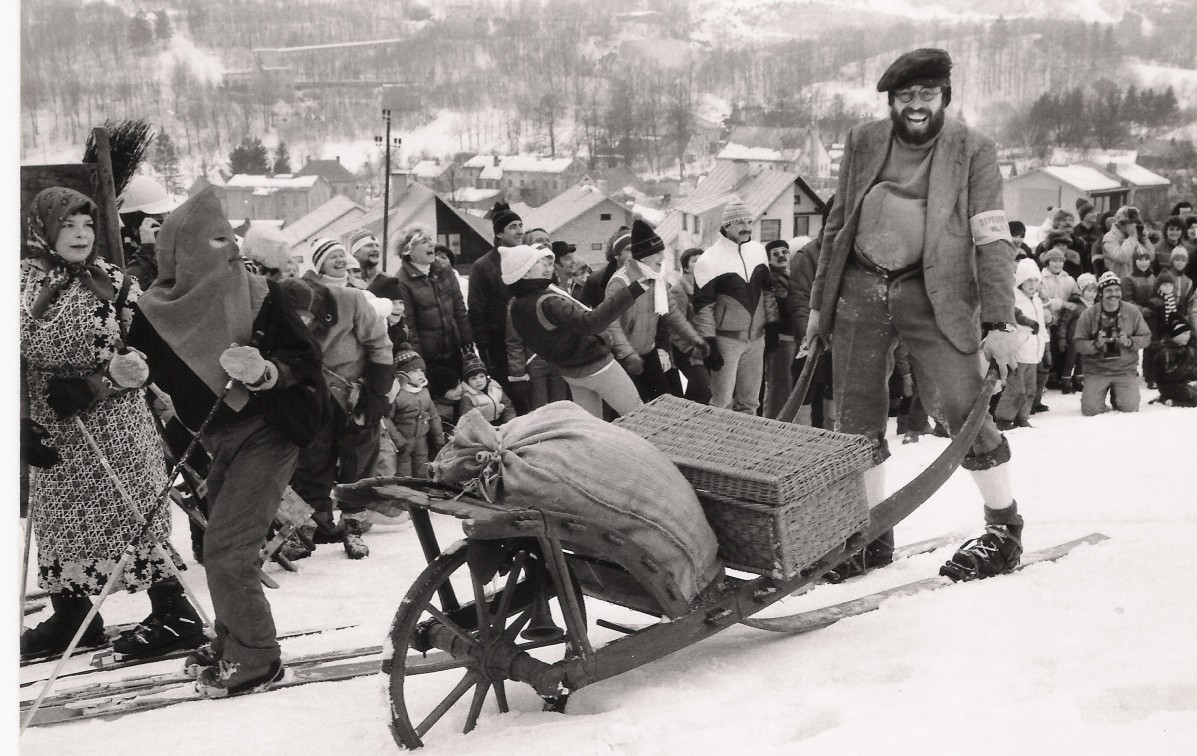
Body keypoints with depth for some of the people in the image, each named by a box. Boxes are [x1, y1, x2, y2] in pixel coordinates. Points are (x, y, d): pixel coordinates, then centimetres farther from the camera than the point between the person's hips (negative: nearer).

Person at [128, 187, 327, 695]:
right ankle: (229, 644, 33)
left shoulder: (258, 296, -12)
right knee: (222, 546, 15)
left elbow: (306, 358, -9)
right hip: (220, 438, 6)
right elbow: (151, 370, 12)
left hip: (268, 433, -5)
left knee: (226, 549, -10)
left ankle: (256, 659, 2)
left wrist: (265, 371, -26)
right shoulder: (157, 311, -2)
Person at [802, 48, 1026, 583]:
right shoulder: (863, 143, 8)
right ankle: (871, 536, 18)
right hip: (859, 289, 4)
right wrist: (818, 303, 14)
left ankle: (1005, 530, 6)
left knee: (959, 410, -12)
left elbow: (992, 239, -6)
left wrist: (999, 321, -15)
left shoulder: (973, 152, -1)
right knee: (856, 419, 3)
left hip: (932, 293, -3)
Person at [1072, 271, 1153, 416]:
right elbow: (1079, 343, -6)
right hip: (1097, 370, -1)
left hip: (1125, 370, 1)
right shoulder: (1088, 315, -6)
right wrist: (1096, 344, -25)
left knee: (1130, 408, -10)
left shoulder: (1132, 311, -2)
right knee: (1090, 410, -12)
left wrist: (1129, 342, -18)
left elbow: (1146, 337, 1)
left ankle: (1116, 397, 24)